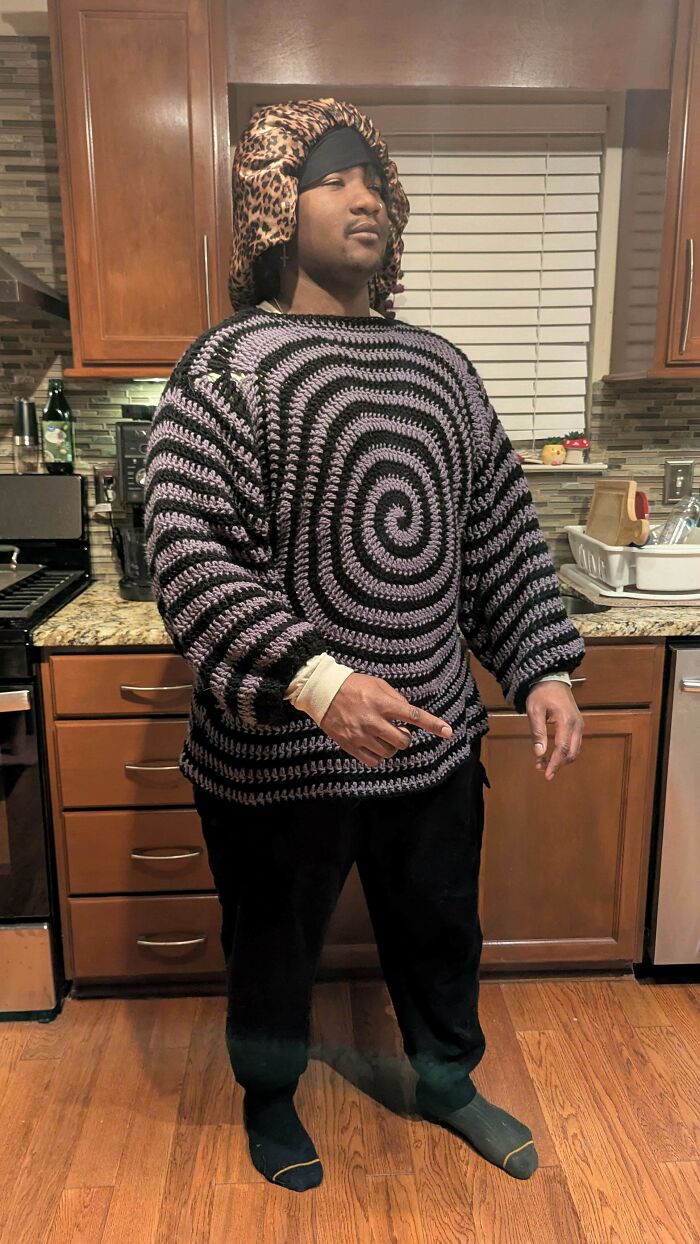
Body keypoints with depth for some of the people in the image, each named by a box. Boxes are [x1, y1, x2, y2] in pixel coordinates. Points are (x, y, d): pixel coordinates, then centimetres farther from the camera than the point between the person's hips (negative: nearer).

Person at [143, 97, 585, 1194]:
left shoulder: (440, 366, 7)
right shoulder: (234, 364, -10)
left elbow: (504, 537, 9)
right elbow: (185, 551, -21)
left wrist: (543, 671, 1)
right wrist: (315, 678, -32)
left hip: (434, 737, 5)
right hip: (280, 751, -4)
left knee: (442, 934, 24)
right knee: (275, 951, 19)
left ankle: (448, 1083, 54)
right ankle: (270, 1098, 50)